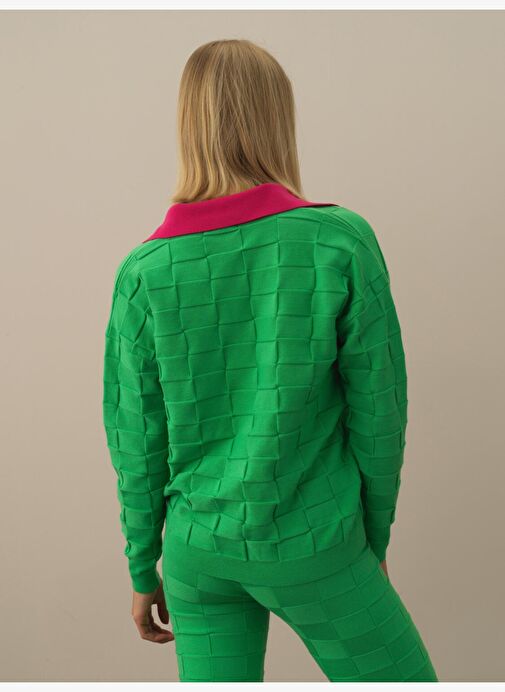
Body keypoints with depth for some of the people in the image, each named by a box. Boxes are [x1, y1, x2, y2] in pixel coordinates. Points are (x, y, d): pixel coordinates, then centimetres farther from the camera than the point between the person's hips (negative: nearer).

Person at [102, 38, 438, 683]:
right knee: (406, 678, 21)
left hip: (198, 545, 4)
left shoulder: (142, 272, -10)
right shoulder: (342, 242, -16)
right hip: (308, 546, -3)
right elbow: (377, 412, -10)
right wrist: (374, 538, 7)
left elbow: (137, 442, -4)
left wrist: (143, 569, 10)